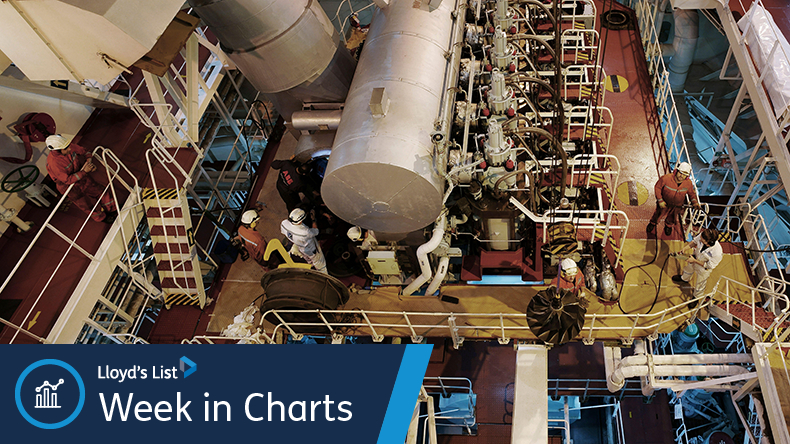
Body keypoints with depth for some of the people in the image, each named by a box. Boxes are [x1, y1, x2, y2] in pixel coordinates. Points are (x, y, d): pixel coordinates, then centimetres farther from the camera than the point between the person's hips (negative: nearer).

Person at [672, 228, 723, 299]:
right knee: (688, 268, 37)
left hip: (704, 269, -4)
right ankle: (684, 279, 73)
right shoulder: (702, 235, -34)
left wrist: (694, 260, -28)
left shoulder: (717, 253, -44)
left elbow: (709, 266, -27)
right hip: (695, 257, 5)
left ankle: (696, 297, 57)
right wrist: (685, 248, -24)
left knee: (699, 284, 25)